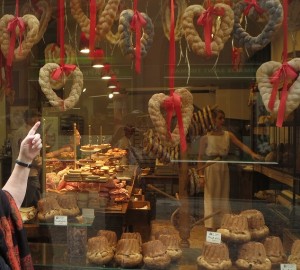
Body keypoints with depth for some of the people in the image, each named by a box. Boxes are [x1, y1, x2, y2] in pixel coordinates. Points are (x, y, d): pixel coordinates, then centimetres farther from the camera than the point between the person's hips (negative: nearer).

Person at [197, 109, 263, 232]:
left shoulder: (228, 135, 4)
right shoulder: (205, 137, -6)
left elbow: (242, 145, -7)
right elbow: (201, 157, -5)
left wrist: (252, 153, -25)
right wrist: (200, 175, -10)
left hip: (224, 169, 4)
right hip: (210, 169, -4)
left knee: (223, 197, 10)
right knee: (211, 198, 2)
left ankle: (222, 224, 21)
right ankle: (211, 227, 12)